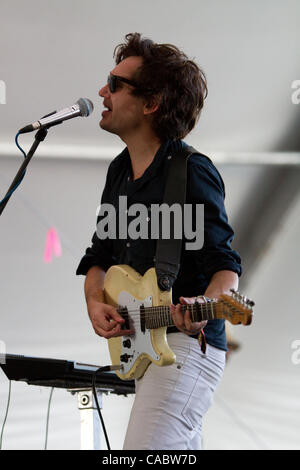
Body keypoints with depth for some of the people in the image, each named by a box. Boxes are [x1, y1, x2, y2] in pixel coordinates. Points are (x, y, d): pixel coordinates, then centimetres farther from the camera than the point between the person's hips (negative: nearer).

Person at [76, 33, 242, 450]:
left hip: (186, 342, -9)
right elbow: (99, 257, 19)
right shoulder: (120, 169, 13)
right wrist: (95, 303, -2)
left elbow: (225, 265, -13)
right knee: (183, 449, 17)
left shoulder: (193, 172, -13)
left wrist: (205, 305, -34)